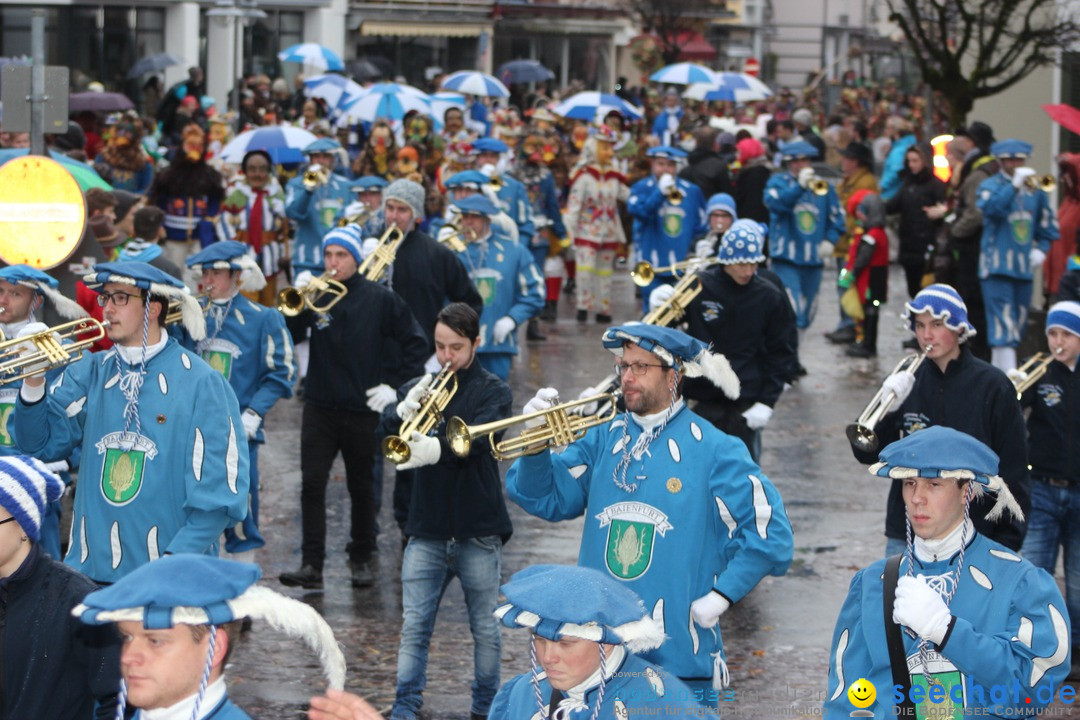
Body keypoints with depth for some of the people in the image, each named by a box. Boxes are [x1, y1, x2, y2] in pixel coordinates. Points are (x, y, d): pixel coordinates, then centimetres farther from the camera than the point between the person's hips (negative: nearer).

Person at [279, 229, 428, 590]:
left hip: (363, 409, -1)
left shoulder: (380, 299, -2)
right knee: (312, 484, -8)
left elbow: (415, 344, 2)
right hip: (320, 408, 1)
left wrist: (394, 384, -5)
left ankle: (360, 559, 25)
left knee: (362, 489, 10)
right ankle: (311, 565, -8)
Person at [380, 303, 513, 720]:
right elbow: (388, 426, -6)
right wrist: (405, 410, -29)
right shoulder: (419, 388, 10)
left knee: (485, 629, 8)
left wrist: (436, 450, -40)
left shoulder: (492, 392, -1)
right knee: (413, 627, -1)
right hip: (427, 529, 2)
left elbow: (477, 439, -20)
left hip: (478, 531, -2)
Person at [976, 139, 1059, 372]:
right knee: (1003, 324, -14)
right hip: (997, 265, -5)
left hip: (1024, 266, 6)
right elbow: (990, 208, -24)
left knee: (1018, 324, 11)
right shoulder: (991, 185, -2)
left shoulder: (1034, 188, 10)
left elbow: (1048, 224, 17)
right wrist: (1015, 185, -32)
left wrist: (1041, 248, 1)